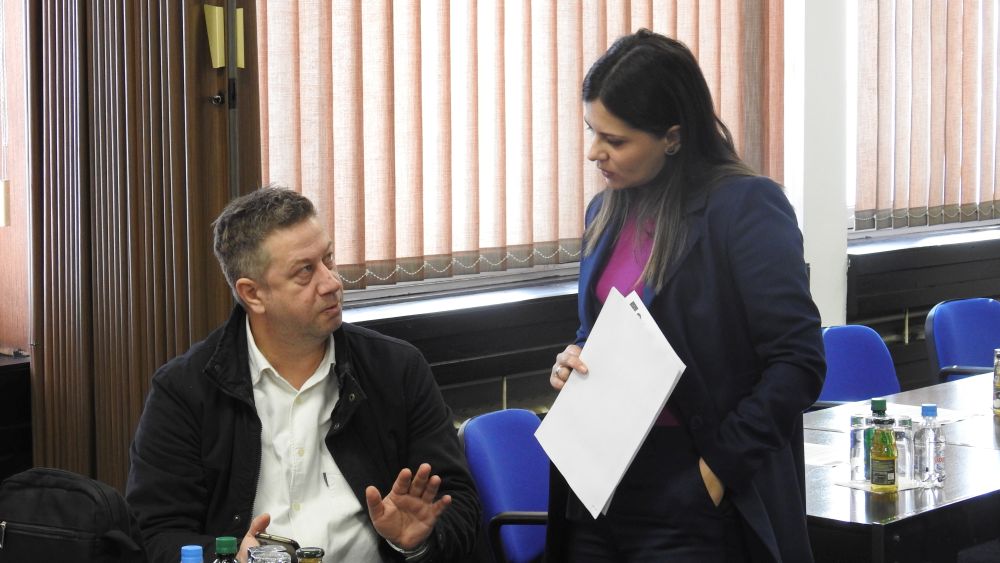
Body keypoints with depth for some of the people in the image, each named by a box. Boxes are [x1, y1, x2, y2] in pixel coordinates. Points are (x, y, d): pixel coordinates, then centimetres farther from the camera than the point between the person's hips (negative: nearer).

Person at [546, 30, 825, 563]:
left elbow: (799, 364, -14)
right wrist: (572, 361, 1)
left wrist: (719, 465, -16)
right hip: (597, 490, 6)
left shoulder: (746, 206, -11)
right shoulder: (606, 210, 9)